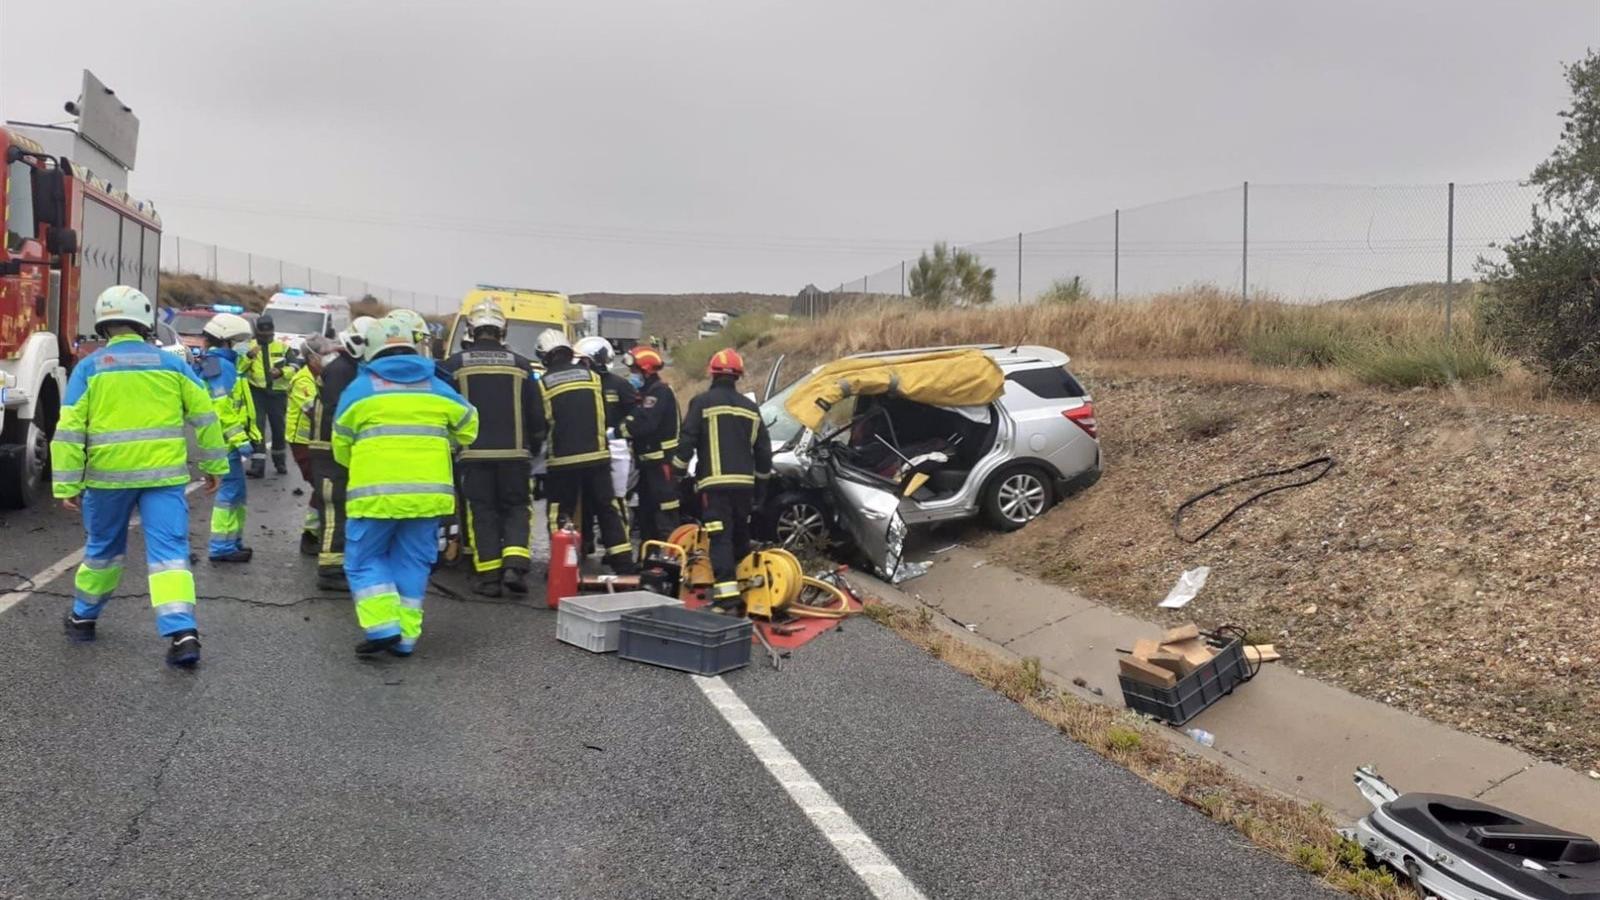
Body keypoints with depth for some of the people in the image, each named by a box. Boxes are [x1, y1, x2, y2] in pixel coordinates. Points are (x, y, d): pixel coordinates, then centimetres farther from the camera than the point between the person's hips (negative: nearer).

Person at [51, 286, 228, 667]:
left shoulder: (89, 368, 1)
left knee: (102, 549, 19)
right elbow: (204, 416, 5)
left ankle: (83, 617, 37)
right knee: (169, 551, -3)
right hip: (165, 474, 0)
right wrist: (213, 465, 13)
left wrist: (67, 485, 0)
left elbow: (69, 430, -3)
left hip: (109, 475, 0)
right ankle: (182, 632, -14)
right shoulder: (171, 364, 4)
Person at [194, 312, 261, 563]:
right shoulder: (221, 366, -14)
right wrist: (240, 440, -22)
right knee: (230, 491, -7)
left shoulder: (221, 364, 19)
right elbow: (223, 410, -22)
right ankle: (221, 547, -4)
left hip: (223, 441, 11)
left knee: (234, 492, 16)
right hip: (226, 441, -11)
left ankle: (232, 542, 24)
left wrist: (251, 435, 23)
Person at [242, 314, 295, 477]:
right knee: (257, 427, -9)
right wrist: (249, 356, -20)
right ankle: (258, 464, -11)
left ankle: (279, 461, 30)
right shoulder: (249, 347, 7)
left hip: (278, 392, 1)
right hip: (256, 392, -1)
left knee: (279, 428, 11)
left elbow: (294, 367, 4)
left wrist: (281, 372, -16)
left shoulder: (283, 347, 10)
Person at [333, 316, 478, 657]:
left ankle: (383, 626, -5)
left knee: (364, 560, 9)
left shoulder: (360, 388, 4)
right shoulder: (438, 389, 11)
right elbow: (468, 427, 19)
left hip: (375, 491, -3)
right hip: (428, 491, 3)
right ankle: (406, 636, 11)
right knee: (412, 562, 11)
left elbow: (341, 446, 9)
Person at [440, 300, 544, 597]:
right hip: (514, 453, 0)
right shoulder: (520, 365, 0)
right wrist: (534, 446, 19)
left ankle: (488, 575, 4)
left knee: (482, 512, 6)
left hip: (474, 453, 0)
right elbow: (535, 413, 4)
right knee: (516, 508, 10)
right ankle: (514, 565, -6)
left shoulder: (455, 365, -2)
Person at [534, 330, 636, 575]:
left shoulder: (543, 385, -5)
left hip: (562, 461, -3)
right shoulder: (592, 377, 4)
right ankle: (623, 563, 8)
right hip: (597, 456, 3)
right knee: (608, 509, 9)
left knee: (559, 515, 7)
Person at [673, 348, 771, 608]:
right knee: (741, 536, 19)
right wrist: (760, 483, 25)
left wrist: (677, 470, 5)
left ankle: (727, 593, -20)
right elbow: (763, 450, 16)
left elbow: (687, 442, -7)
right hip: (744, 483, 5)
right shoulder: (750, 407, 13)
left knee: (720, 538, -11)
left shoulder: (702, 403, -3)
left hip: (714, 483, -5)